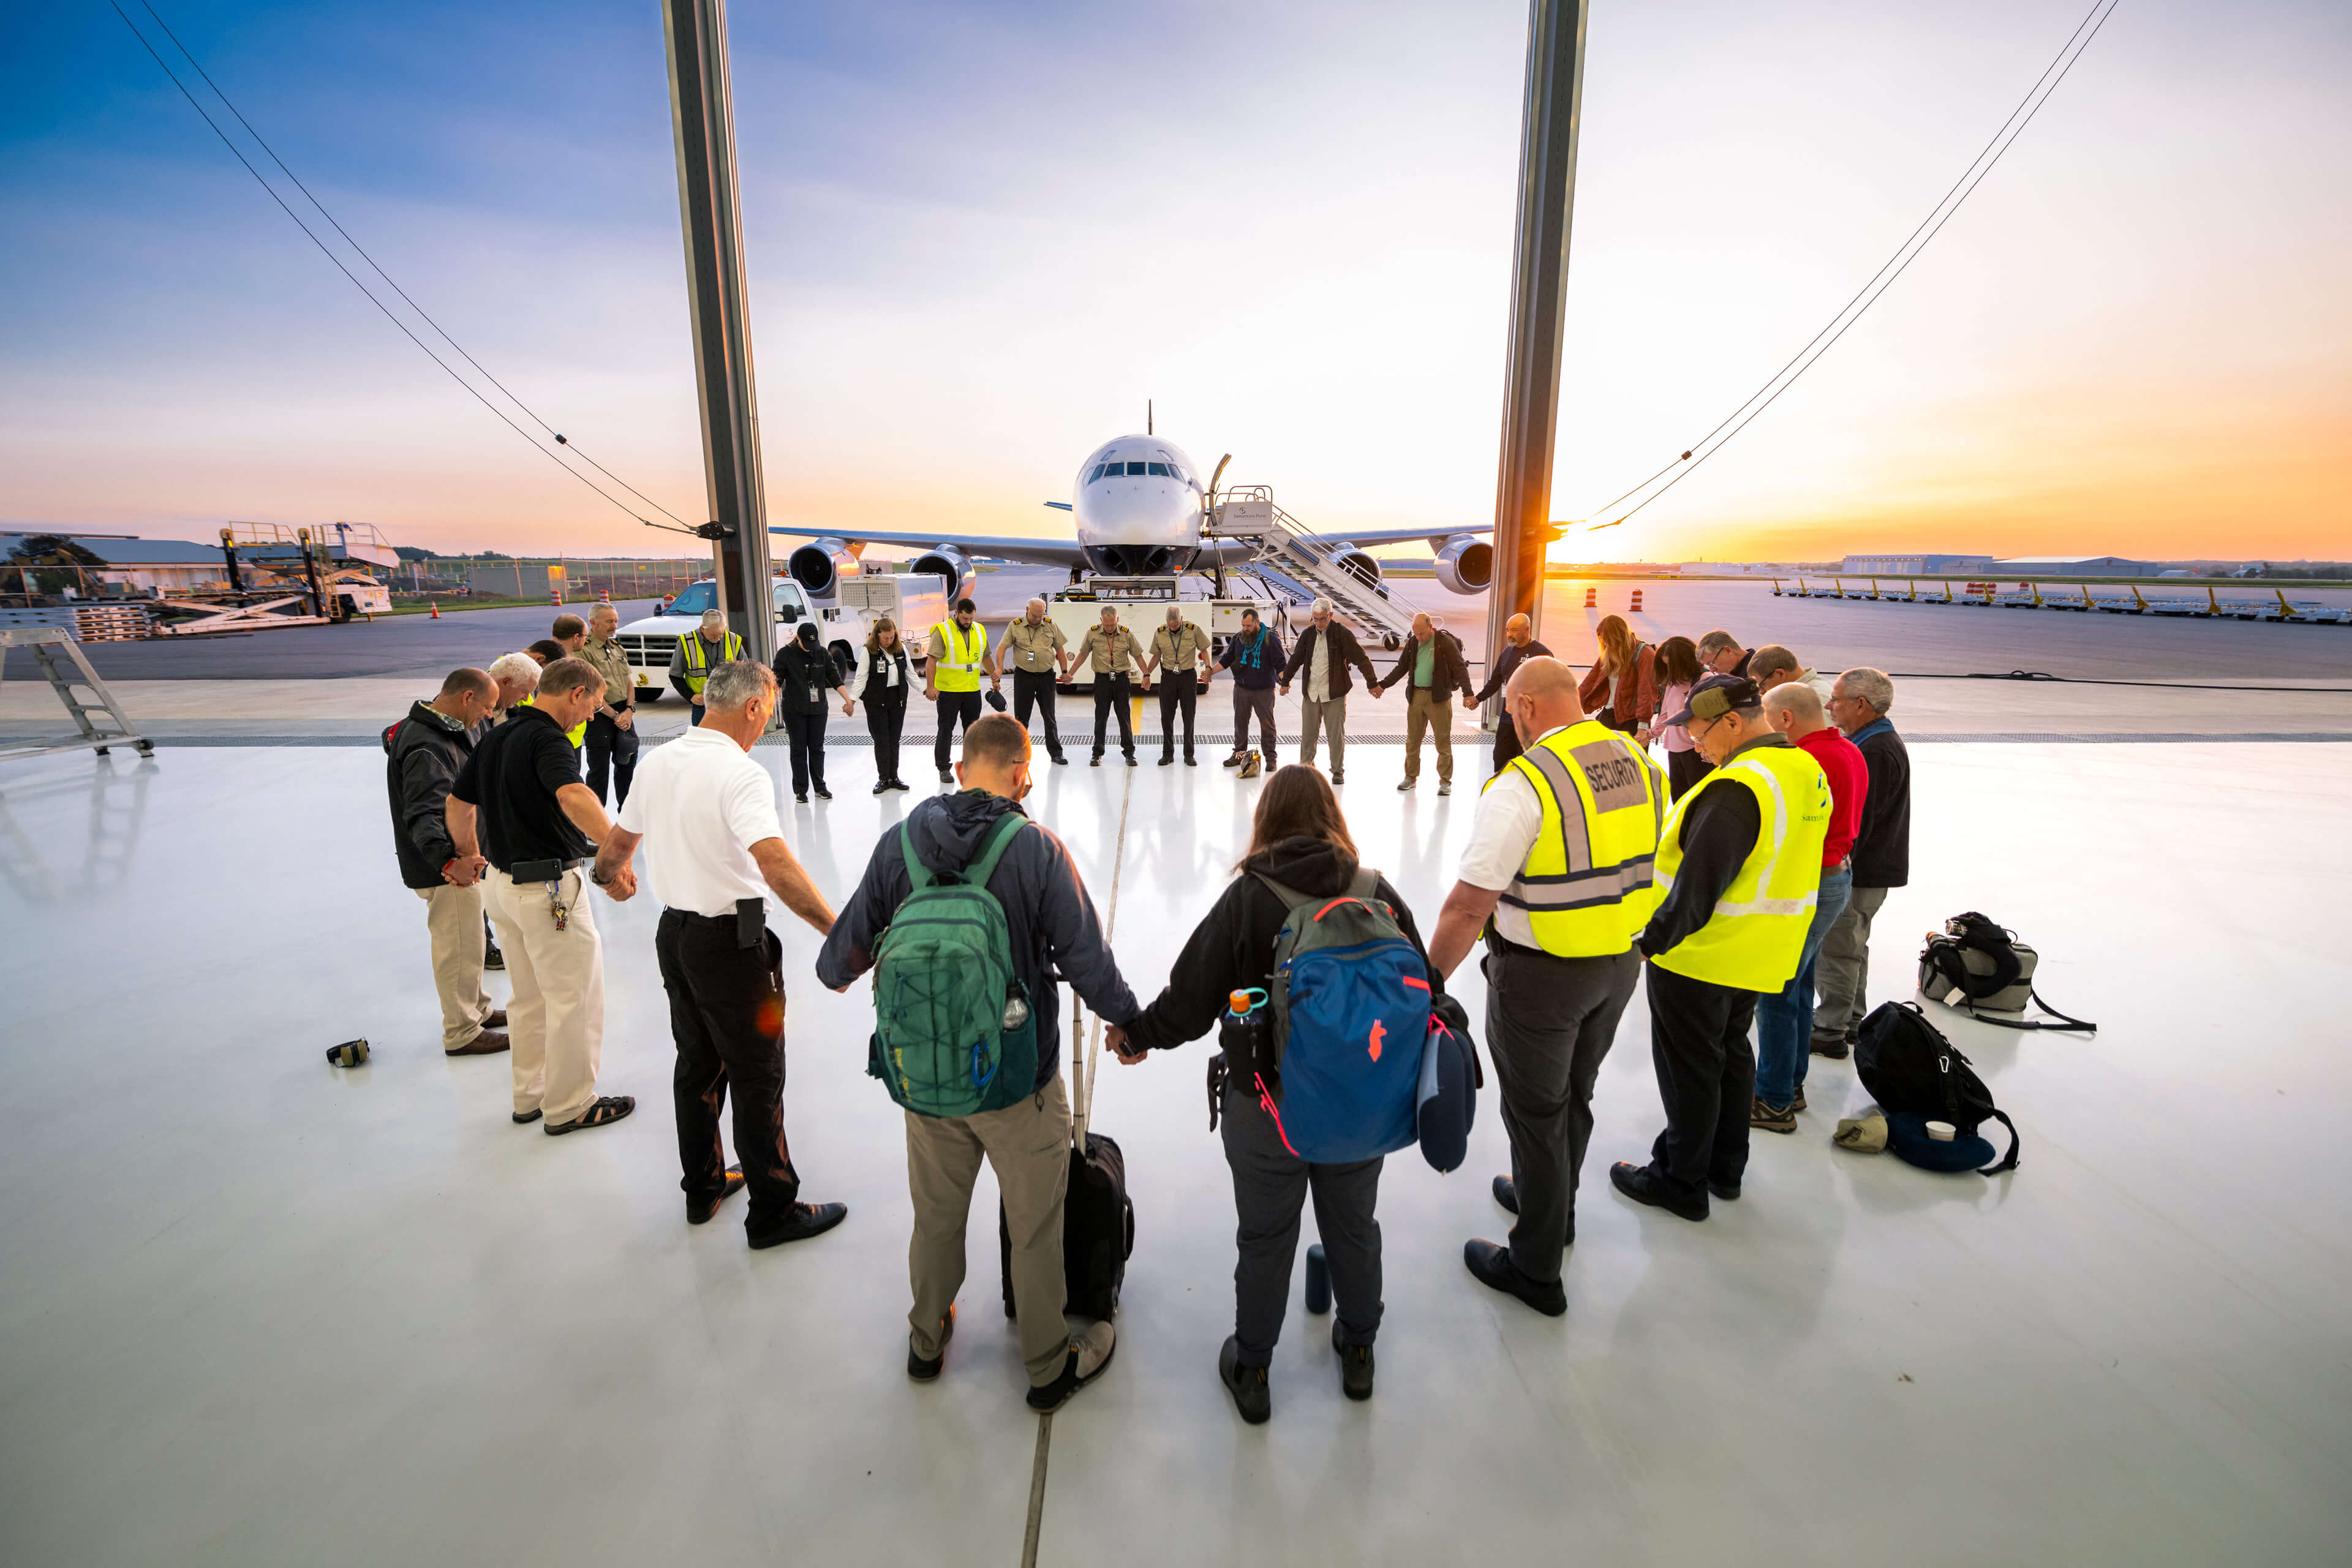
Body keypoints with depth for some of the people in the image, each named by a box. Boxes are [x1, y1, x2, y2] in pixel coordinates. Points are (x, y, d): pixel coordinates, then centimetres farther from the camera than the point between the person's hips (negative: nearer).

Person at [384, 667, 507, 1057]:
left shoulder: (446, 732, 6)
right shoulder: (427, 748, -27)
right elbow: (423, 816, -38)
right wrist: (449, 861, -50)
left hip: (461, 857, 11)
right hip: (445, 871, -11)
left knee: (467, 943, 24)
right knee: (459, 949, 2)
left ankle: (477, 1009, 41)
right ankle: (462, 1033, 16)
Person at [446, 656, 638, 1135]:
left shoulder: (494, 737, 9)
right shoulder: (547, 739, -20)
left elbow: (458, 804, 19)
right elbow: (573, 797, -39)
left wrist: (472, 857, 31)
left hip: (501, 881, 10)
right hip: (549, 885, -9)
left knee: (529, 997, 22)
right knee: (575, 998, 4)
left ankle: (529, 1095, 34)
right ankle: (570, 1106, 16)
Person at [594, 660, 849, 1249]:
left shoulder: (659, 762, 4)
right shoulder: (740, 773, -22)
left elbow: (619, 840, 19)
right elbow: (776, 863, -36)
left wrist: (607, 874, 41)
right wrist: (837, 930, -37)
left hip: (674, 931, 8)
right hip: (731, 941, -8)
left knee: (697, 1064, 22)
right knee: (758, 1078, 5)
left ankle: (702, 1187, 39)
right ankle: (773, 1211, 19)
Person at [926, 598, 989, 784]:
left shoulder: (979, 630, 8)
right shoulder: (942, 631, -10)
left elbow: (985, 657, 20)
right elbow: (932, 661, -15)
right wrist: (930, 686, -22)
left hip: (972, 691, 5)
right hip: (947, 691, -5)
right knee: (946, 730, 1)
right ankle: (943, 769, 9)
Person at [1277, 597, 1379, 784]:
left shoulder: (1342, 634, -7)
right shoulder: (1308, 634, 6)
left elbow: (1361, 658, -5)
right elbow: (1295, 660, 18)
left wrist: (1372, 683, -6)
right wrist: (1285, 682, 25)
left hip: (1335, 694, -3)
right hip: (1310, 693, 3)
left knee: (1337, 734, 2)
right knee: (1308, 733, 8)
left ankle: (1338, 771, 15)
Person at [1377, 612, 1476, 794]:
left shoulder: (1445, 642, -8)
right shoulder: (1413, 643, 8)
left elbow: (1460, 668, -11)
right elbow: (1401, 668, 18)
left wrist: (1468, 693, -22)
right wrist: (1382, 685, 9)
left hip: (1439, 697, -5)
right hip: (1415, 696, 5)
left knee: (1443, 740, 1)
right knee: (1412, 740, 8)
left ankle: (1445, 781, 9)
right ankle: (1410, 777, 21)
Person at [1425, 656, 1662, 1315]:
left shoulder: (1524, 783, -24)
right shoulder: (1640, 763, -1)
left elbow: (1470, 905, -26)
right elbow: (1651, 864, 11)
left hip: (1541, 973, -7)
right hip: (1621, 964, 7)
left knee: (1536, 1113, 11)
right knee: (1575, 1095, 26)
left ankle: (1535, 1269, 28)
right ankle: (1554, 1206, 50)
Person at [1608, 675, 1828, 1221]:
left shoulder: (1738, 787, -28)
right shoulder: (1808, 772, 3)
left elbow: (1699, 883, -28)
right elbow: (1785, 863, 12)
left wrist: (1655, 939, -17)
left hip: (1700, 956, -9)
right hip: (1761, 957, 9)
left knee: (1689, 1068, 7)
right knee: (1731, 1052, 24)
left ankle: (1682, 1181, 24)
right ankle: (1726, 1167, 40)